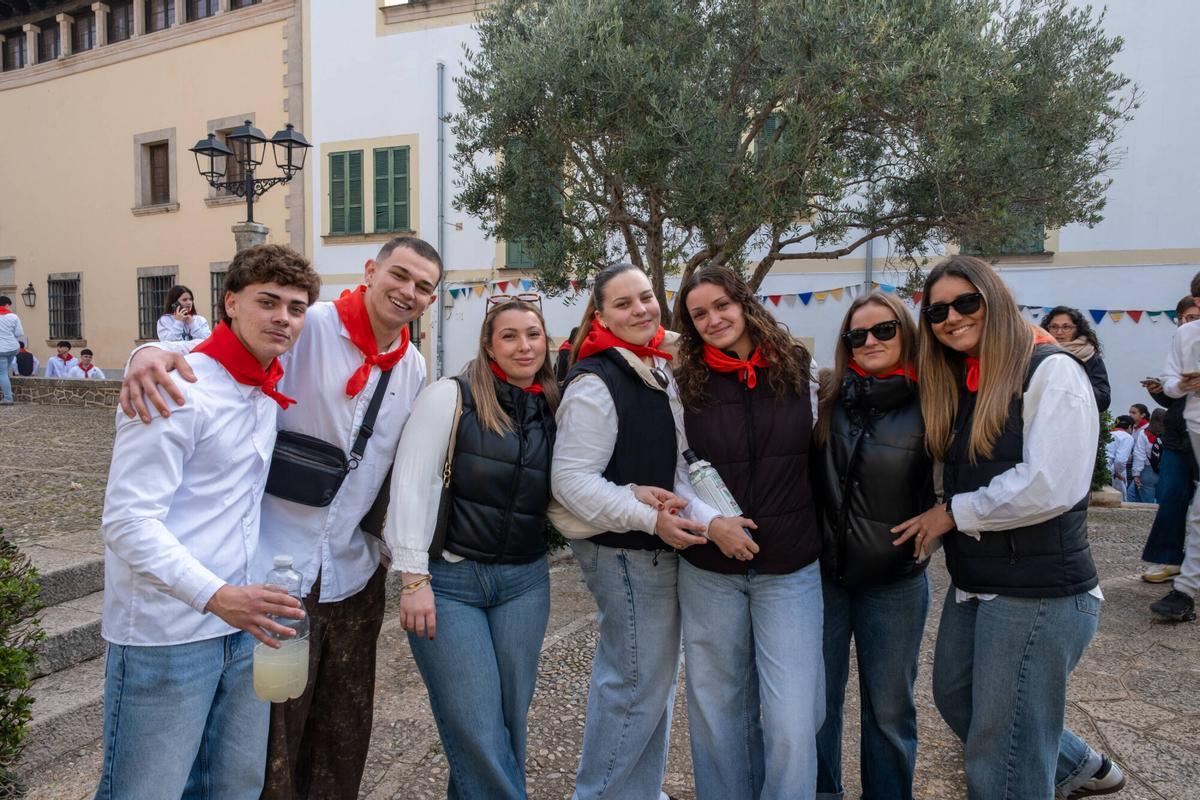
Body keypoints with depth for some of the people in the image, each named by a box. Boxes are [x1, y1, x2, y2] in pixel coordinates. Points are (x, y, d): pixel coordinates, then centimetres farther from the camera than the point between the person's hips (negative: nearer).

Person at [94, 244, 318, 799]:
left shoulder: (271, 391, 9)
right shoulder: (177, 389, -15)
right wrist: (217, 597, -31)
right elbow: (127, 521, -21)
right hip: (166, 638, -7)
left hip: (244, 627, 7)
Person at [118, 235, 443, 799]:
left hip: (354, 573, 6)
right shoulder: (307, 329, -11)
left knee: (346, 734, 19)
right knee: (271, 735, 8)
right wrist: (155, 352, -36)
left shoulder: (414, 368, 7)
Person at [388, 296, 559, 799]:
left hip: (525, 582, 5)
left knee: (510, 720, 12)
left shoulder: (553, 411, 8)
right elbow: (411, 487, -11)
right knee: (479, 733, -1)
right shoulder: (450, 396, -7)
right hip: (448, 578, -4)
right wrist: (414, 578, -14)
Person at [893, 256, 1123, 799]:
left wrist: (953, 513, -14)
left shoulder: (1050, 371, -14)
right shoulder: (958, 383, 10)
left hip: (1038, 593, -9)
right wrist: (941, 517, 2)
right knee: (954, 698, 24)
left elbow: (1049, 486, -24)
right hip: (972, 583, 9)